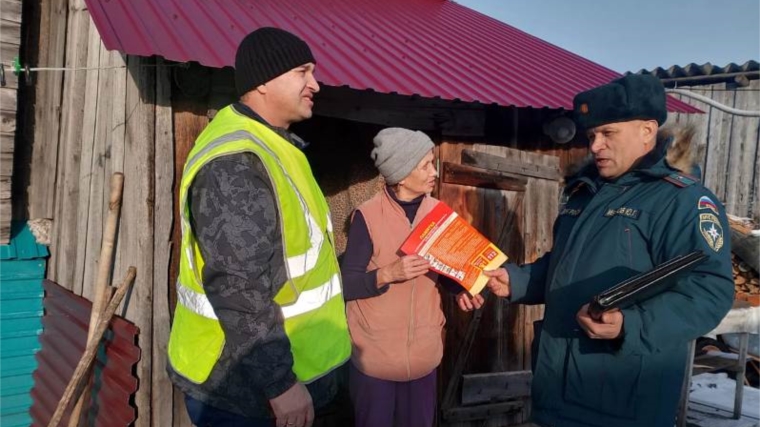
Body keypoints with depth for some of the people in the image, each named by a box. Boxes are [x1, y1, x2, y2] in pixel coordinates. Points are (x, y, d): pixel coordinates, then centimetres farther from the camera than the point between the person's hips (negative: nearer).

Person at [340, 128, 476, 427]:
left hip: (424, 351, 4)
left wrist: (459, 288, -12)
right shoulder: (367, 216, -15)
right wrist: (388, 273, -28)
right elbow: (346, 285, -13)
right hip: (374, 353, -4)